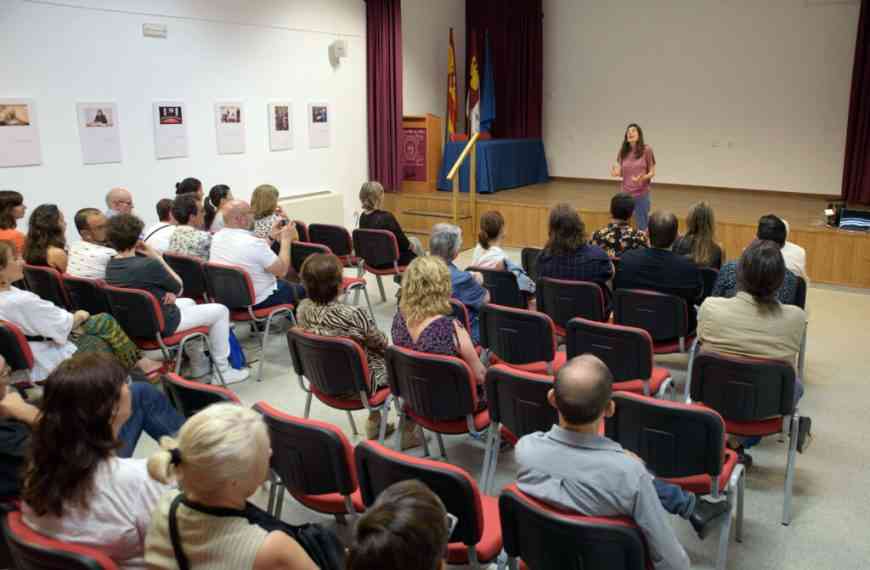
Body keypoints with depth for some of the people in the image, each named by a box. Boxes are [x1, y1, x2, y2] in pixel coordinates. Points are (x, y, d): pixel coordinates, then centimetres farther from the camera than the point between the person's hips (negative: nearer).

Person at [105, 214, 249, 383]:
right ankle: (223, 371, 14)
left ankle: (198, 365, 38)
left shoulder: (110, 266, -4)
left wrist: (169, 293, -7)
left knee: (188, 303, 33)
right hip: (161, 325, -8)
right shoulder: (149, 265, -29)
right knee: (220, 311, 7)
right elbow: (178, 287, -10)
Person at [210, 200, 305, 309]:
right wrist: (286, 239, -9)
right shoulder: (253, 243, -29)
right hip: (258, 301, -8)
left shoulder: (217, 237, -4)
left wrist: (271, 236, 10)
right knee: (301, 289, 15)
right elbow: (282, 271, -18)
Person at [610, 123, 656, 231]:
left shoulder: (646, 150, -8)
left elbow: (652, 172, -3)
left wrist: (643, 177, -24)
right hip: (626, 194, 3)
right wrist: (616, 173, -14)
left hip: (642, 194, -3)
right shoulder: (622, 151, 1)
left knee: (642, 227, 5)